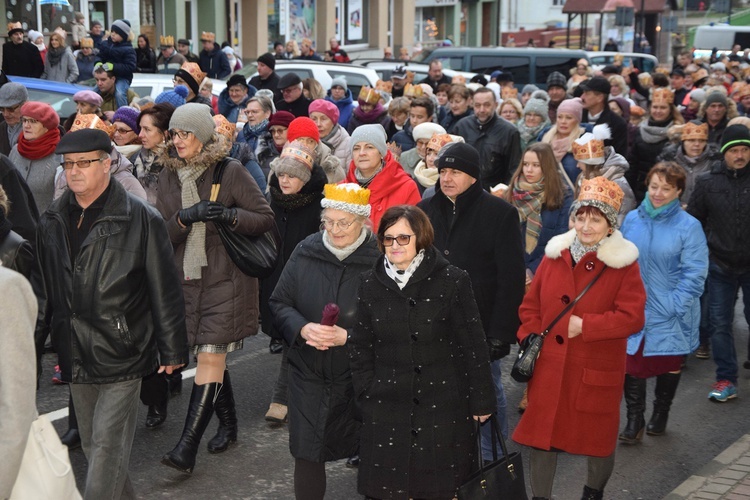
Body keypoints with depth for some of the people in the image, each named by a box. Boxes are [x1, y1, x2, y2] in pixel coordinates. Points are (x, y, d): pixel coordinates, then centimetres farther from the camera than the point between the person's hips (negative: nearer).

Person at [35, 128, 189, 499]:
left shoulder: (140, 219, -9)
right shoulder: (52, 221, 7)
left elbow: (165, 291, -7)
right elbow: (44, 290, 15)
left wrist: (172, 350, -5)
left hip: (121, 354, -6)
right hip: (76, 356, 6)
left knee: (107, 446, -5)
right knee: (92, 445, 15)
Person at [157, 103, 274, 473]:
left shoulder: (230, 171, -7)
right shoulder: (168, 175, 7)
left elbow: (266, 218, -5)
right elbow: (160, 232, 2)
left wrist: (230, 215, -21)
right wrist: (186, 217, -18)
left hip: (225, 279, -5)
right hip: (187, 278, 5)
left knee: (210, 357, -10)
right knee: (212, 357, 15)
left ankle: (187, 448, -12)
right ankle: (228, 424, 33)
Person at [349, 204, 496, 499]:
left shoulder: (452, 282, -5)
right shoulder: (370, 284, 5)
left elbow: (473, 347, -3)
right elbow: (360, 347, 11)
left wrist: (481, 401, -2)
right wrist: (366, 394, 4)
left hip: (442, 408, -2)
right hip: (385, 411, 3)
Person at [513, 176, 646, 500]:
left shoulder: (624, 264, -7)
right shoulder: (555, 255, 5)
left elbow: (632, 317, -14)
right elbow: (530, 306, 11)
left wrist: (585, 325, -18)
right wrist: (531, 340, -4)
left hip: (597, 370, -2)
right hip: (549, 367, 3)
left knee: (598, 437, 14)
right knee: (541, 436, 6)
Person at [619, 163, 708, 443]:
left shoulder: (689, 226, -11)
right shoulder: (632, 220, -1)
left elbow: (694, 273, -11)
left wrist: (675, 306, -16)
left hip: (671, 315, -2)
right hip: (634, 311, 2)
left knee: (669, 364, 15)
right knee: (632, 362, 0)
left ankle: (660, 414, 36)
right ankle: (634, 420, 14)